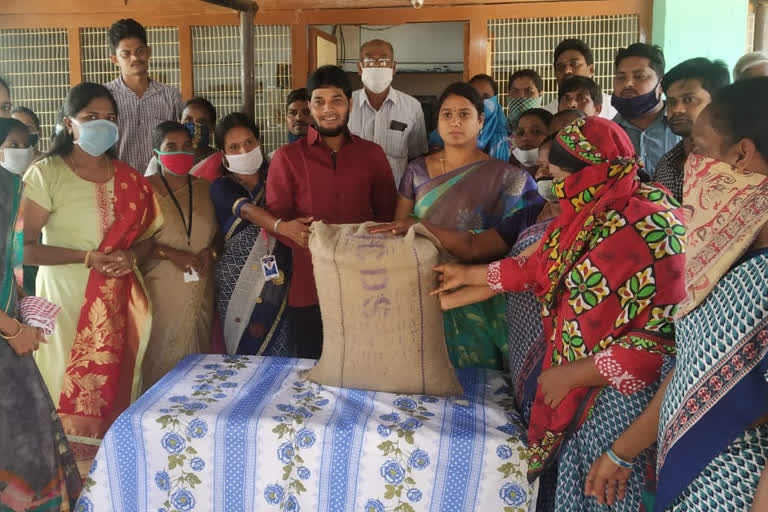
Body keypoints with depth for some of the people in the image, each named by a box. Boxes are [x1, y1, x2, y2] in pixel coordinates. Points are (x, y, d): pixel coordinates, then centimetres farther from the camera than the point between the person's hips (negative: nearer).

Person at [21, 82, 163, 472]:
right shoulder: (46, 174, -5)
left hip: (119, 305, 4)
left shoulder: (129, 180, 9)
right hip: (67, 302, -4)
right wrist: (89, 257, -19)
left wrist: (131, 257, -7)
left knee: (116, 389, 8)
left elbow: (146, 238, 14)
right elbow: (24, 247, -10)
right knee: (71, 395, -1)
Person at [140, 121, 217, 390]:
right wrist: (170, 253, -15)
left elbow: (219, 231, 19)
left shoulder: (205, 187, 10)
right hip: (160, 291, -4)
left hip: (201, 290, 4)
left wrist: (210, 250, -1)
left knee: (196, 358, 7)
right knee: (161, 359, -4)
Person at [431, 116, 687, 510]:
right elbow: (541, 264, 16)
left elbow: (664, 337, -26)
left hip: (619, 390, -8)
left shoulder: (653, 228, -25)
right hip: (576, 376, 8)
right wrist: (469, 276, 23)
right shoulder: (591, 210, 2)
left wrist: (572, 375, -19)